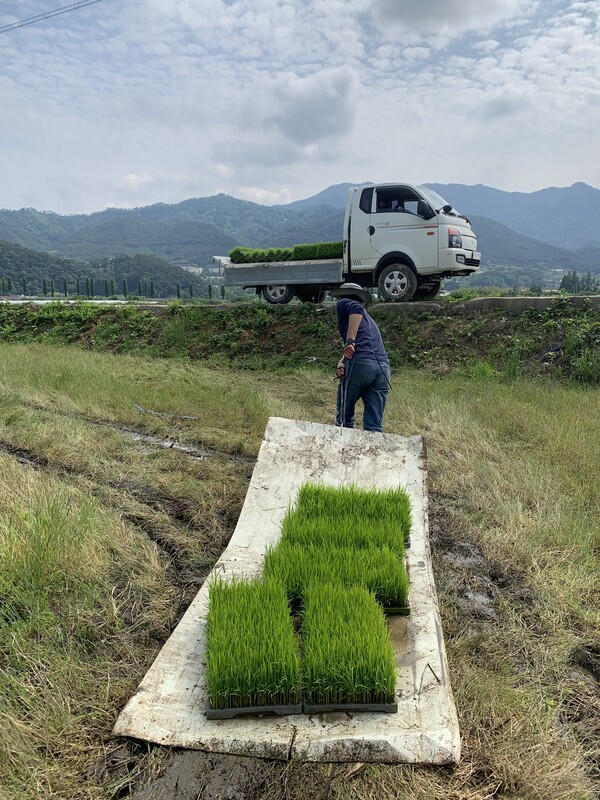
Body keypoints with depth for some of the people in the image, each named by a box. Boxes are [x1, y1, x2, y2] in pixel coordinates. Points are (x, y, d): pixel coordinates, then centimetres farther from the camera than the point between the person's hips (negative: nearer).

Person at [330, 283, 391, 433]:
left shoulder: (344, 303, 16)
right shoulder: (368, 318, 36)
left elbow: (357, 308, -8)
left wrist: (350, 341, -16)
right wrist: (342, 363, 5)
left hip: (361, 363, -6)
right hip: (383, 367, 6)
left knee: (344, 416, 7)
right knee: (374, 426, 3)